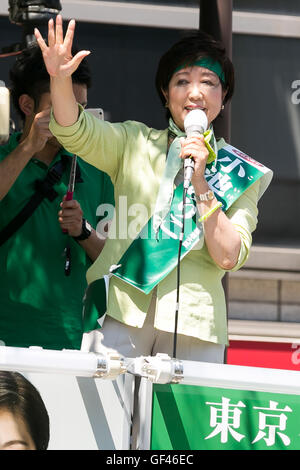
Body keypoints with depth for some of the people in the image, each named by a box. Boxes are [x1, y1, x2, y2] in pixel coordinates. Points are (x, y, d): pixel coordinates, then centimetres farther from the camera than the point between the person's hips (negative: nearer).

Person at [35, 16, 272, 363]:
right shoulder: (134, 144, 12)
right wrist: (60, 79, -26)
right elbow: (76, 132, -7)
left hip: (194, 324, 0)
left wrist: (199, 183, -10)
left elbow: (229, 256, -1)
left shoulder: (239, 172, 10)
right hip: (122, 312, 0)